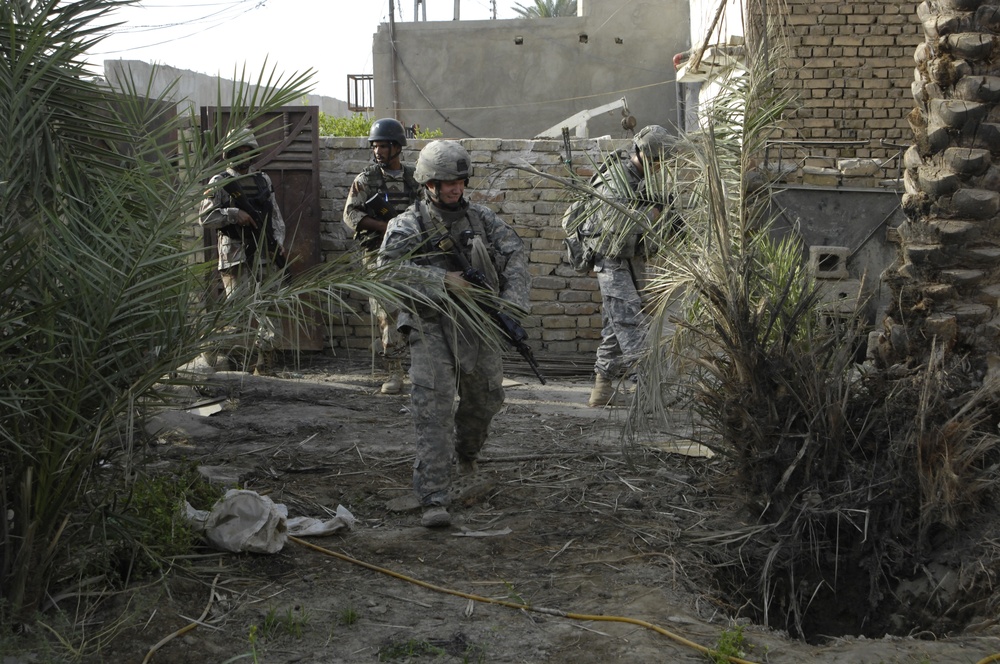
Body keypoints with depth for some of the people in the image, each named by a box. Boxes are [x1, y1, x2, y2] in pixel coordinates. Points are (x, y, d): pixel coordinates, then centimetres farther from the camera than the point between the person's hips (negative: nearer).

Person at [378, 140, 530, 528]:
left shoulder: (481, 218, 9)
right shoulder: (408, 225, -4)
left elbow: (515, 253, 1)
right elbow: (388, 266, -18)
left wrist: (512, 299, -15)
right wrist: (441, 279, -22)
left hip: (478, 325, 5)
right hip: (432, 327, -5)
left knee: (485, 400, 20)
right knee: (434, 411, -14)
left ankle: (466, 452, 52)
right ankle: (434, 501, -16)